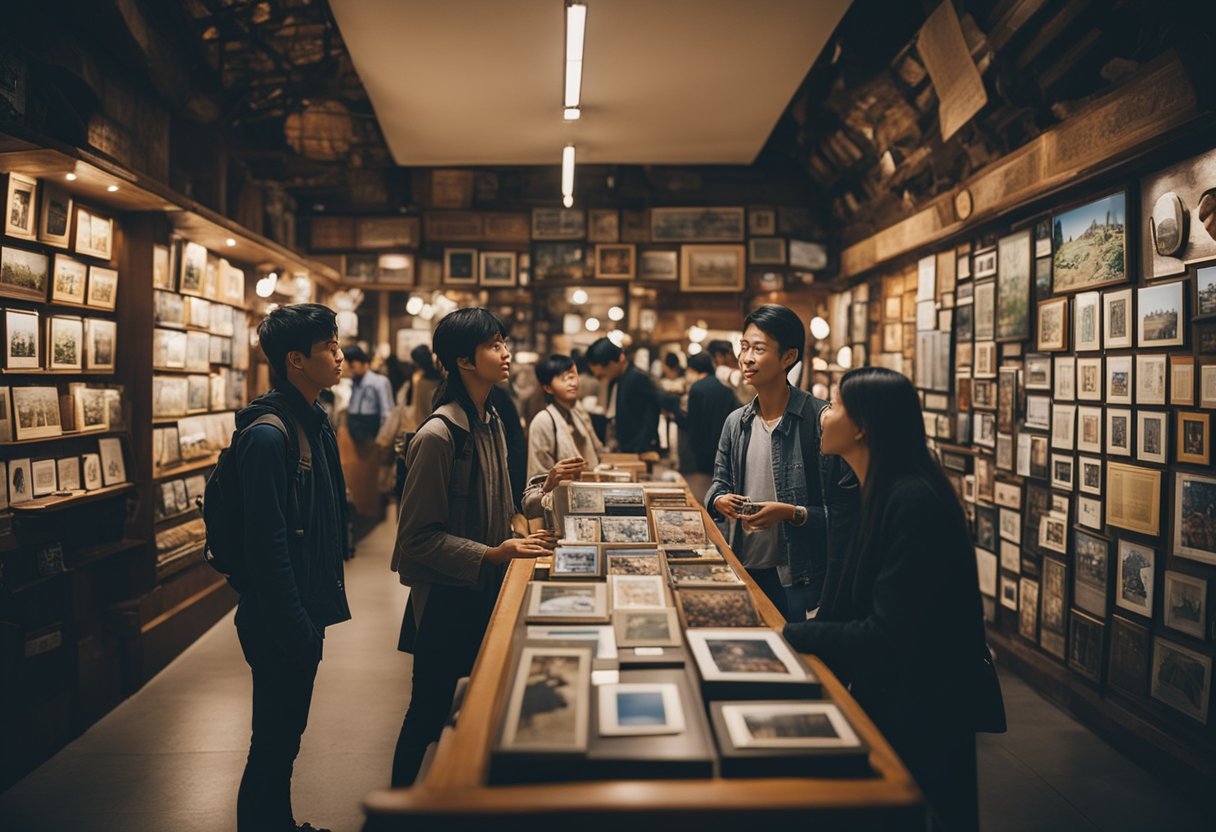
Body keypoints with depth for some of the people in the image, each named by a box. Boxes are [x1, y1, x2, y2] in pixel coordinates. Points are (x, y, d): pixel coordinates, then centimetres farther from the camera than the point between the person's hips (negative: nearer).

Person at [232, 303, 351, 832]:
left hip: (306, 613, 9)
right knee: (274, 742, 7)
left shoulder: (315, 421, 7)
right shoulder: (267, 434, -22)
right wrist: (294, 629, -20)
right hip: (280, 624, -9)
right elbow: (267, 544, -23)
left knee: (285, 735, 22)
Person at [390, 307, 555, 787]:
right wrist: (492, 555, -26)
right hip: (446, 596, -8)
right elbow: (419, 535, -20)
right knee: (429, 711, 8)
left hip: (486, 587, 8)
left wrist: (517, 540, 3)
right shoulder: (438, 436, -21)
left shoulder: (491, 422, 5)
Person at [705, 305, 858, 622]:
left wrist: (792, 513, -23)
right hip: (744, 567, 6)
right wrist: (719, 500, -2)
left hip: (800, 578, -5)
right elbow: (720, 480, 19)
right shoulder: (735, 422, 7)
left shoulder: (822, 419, -13)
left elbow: (848, 508, -14)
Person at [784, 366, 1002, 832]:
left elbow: (888, 634, -27)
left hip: (925, 707, -8)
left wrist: (793, 635, -18)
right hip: (886, 691, 8)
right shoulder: (882, 494, 2)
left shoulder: (912, 502, -26)